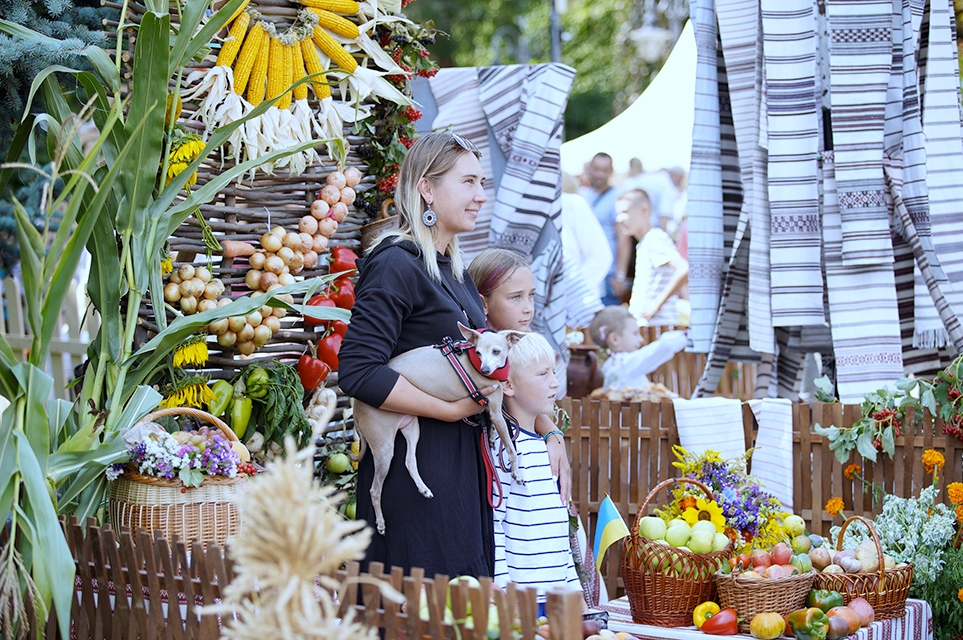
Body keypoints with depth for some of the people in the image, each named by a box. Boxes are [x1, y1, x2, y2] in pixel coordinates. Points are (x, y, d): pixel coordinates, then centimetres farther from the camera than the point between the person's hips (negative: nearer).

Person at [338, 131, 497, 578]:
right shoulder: (396, 265, -12)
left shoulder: (453, 270, 16)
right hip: (416, 467, -9)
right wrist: (454, 410, -19)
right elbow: (358, 372, -21)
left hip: (462, 466, 9)